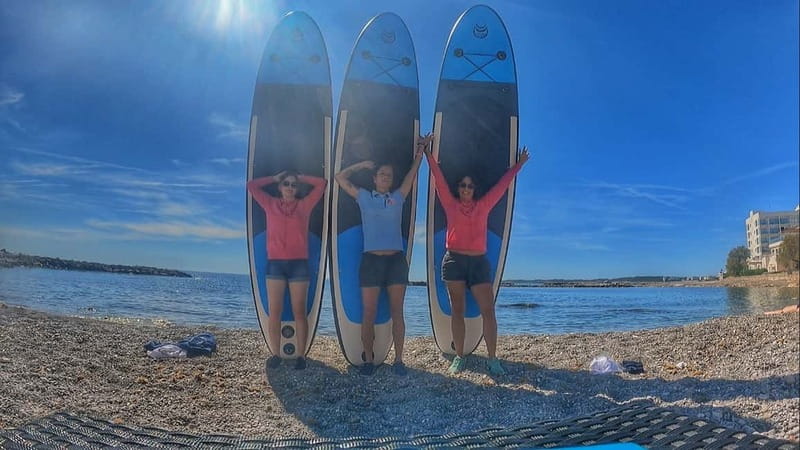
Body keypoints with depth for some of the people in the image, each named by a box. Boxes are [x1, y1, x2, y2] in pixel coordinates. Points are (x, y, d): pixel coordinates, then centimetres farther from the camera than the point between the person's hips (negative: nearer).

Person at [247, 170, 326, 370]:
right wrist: (274, 178, 17)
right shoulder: (270, 204, 13)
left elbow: (322, 183, 9)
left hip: (299, 263, -1)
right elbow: (251, 185, 14)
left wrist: (301, 177, 16)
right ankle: (275, 354, 8)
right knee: (274, 311, 0)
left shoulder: (304, 205, 9)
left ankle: (301, 355, 5)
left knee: (299, 311, 1)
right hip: (275, 263, 1)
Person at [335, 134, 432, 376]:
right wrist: (363, 164, 15)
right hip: (371, 260, -1)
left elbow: (413, 173, 16)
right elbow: (340, 177, 13)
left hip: (396, 259, 1)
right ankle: (368, 359, 12)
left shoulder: (398, 197, 12)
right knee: (369, 313, 1)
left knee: (396, 312, 4)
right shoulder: (363, 197, 9)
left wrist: (420, 150, 16)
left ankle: (398, 360, 10)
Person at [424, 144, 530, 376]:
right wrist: (428, 154, 9)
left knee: (488, 311, -5)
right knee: (457, 311, 3)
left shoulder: (483, 206, 12)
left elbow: (502, 184, 19)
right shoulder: (451, 205, 8)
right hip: (454, 261, -1)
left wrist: (519, 164, 28)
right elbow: (439, 179, 8)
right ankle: (459, 357, 9)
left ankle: (492, 359, 0)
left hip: (479, 262, 1)